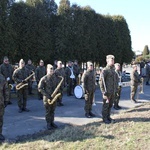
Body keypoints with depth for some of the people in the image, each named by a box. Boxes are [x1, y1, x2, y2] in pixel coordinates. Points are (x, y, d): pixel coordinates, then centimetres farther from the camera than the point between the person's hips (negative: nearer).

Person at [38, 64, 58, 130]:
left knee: (52, 111, 13)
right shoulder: (44, 79, -9)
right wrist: (46, 95, -16)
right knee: (48, 111, 4)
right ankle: (48, 124, 14)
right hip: (47, 98, -4)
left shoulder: (55, 78, 7)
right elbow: (40, 88, -9)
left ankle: (52, 122, 24)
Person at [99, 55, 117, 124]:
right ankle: (105, 118, 15)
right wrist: (104, 92, -16)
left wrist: (115, 90, 16)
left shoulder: (113, 70, 12)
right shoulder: (105, 70, -13)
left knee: (110, 105, 15)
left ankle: (108, 117, 28)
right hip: (107, 92, -7)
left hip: (113, 92, 7)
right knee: (106, 105, 3)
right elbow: (101, 81, -15)